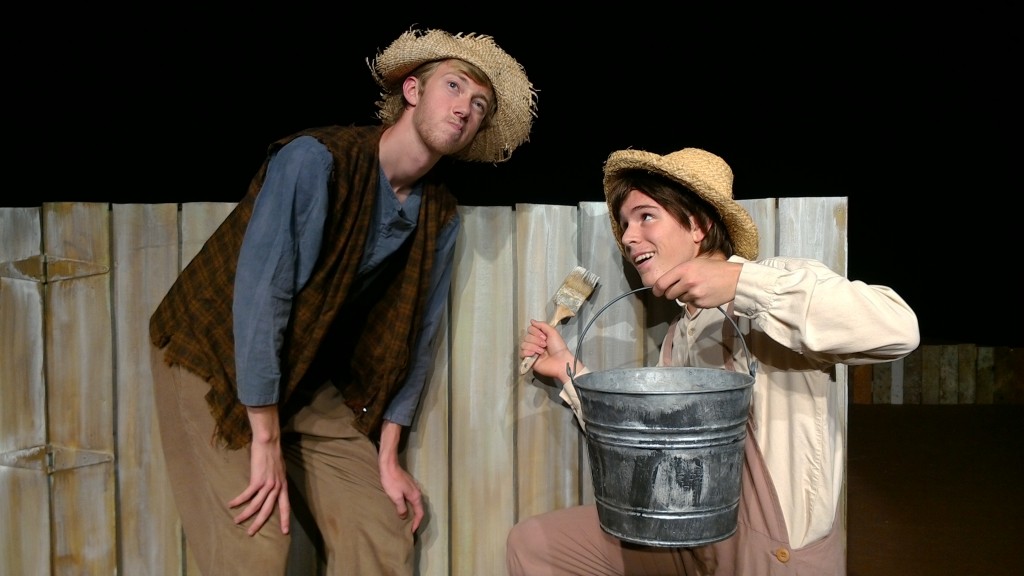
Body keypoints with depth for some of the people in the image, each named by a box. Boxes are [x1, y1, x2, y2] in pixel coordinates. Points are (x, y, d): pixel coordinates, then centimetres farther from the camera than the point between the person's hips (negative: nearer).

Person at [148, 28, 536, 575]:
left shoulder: (440, 218, -3)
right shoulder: (316, 159, -22)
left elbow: (411, 338, 2)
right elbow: (258, 295, -25)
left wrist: (386, 458, 2)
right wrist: (266, 442, -22)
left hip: (312, 384, 6)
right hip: (215, 361, -5)